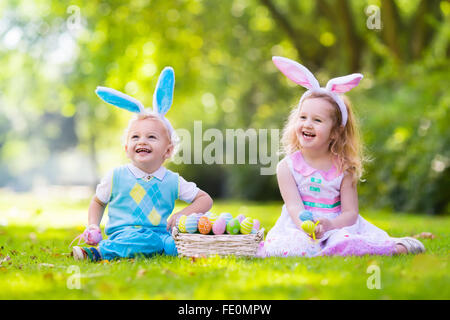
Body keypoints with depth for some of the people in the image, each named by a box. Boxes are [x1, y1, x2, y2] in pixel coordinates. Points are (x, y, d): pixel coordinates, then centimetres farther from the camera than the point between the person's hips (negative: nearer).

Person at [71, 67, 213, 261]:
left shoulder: (172, 181, 11)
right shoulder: (117, 176, 9)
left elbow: (205, 199, 18)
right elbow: (98, 202, 25)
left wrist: (183, 214, 0)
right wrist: (93, 226, 7)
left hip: (159, 235, 3)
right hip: (124, 233, -3)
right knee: (142, 239, -38)